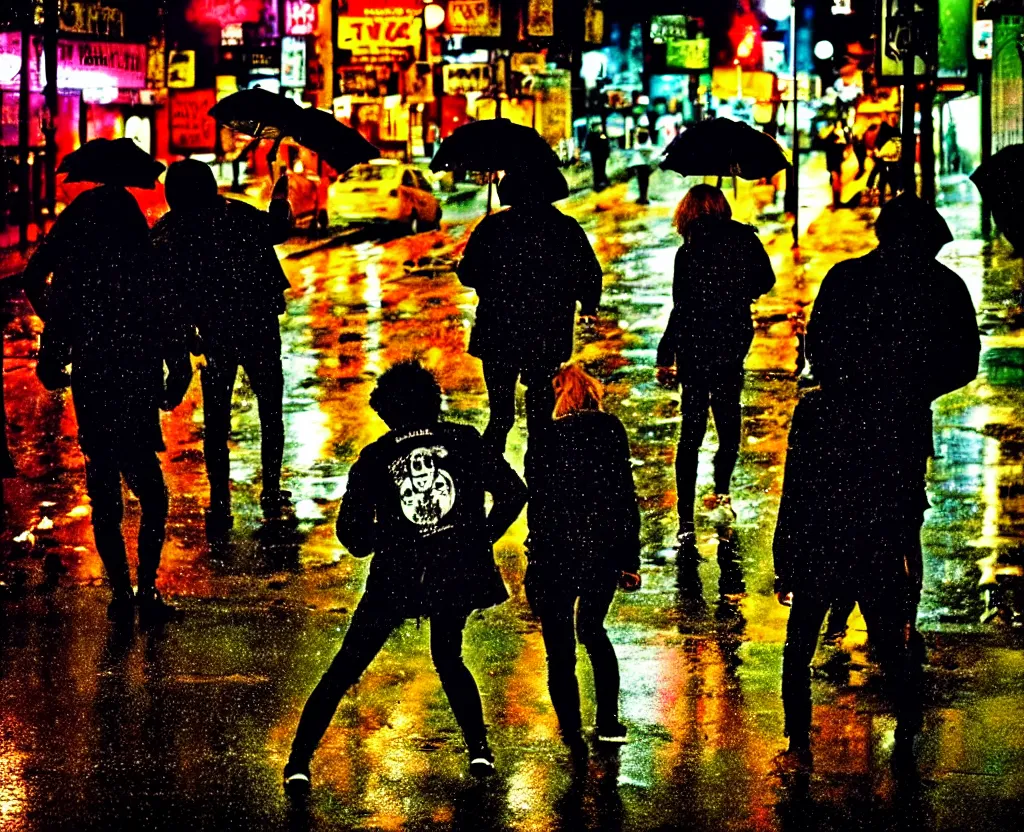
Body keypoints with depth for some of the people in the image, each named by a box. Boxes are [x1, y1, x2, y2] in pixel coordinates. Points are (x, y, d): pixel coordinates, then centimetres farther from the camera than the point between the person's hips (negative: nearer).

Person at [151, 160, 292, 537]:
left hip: (215, 336, 1)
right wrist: (280, 197, 23)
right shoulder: (237, 216, -11)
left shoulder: (163, 234, -7)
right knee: (270, 413, 15)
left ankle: (220, 504, 8)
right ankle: (271, 494, 18)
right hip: (259, 329, -1)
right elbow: (279, 230, 7)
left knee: (216, 422, 11)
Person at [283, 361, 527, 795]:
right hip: (459, 573, 2)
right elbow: (513, 492, -2)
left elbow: (352, 534, -2)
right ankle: (480, 749, 19)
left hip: (396, 578, -2)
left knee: (343, 671, 7)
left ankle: (299, 762, 3)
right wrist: (484, 537, 10)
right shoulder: (463, 440, 1)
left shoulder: (375, 457, 0)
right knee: (449, 660, 27)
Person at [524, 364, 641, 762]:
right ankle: (609, 724, 27)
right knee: (593, 631, 25)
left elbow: (538, 505, -6)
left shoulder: (544, 440, -7)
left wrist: (536, 564, 1)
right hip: (603, 553, 4)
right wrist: (629, 559, 8)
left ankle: (574, 737, -1)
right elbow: (626, 496, 1)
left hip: (555, 556, -3)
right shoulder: (610, 429, -1)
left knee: (560, 650, 6)